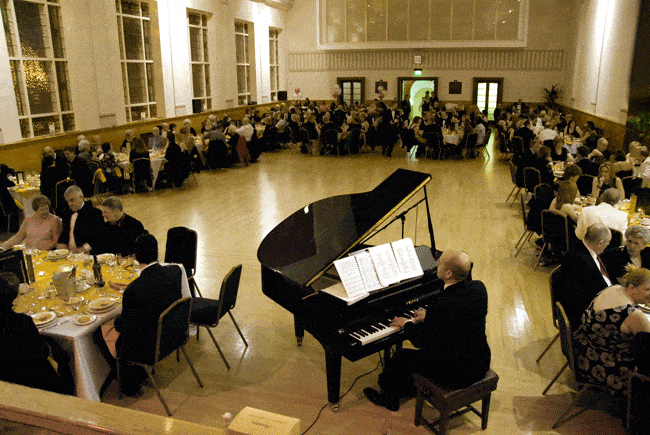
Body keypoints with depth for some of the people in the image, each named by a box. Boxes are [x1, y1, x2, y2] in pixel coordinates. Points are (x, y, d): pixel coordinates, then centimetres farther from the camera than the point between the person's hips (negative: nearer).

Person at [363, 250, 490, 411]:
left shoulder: (440, 304, -30)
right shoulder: (479, 288, -8)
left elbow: (422, 341, -17)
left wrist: (407, 324, 3)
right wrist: (429, 317, 16)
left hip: (456, 374, -7)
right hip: (481, 365, 7)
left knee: (401, 357, 10)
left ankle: (389, 397, 36)